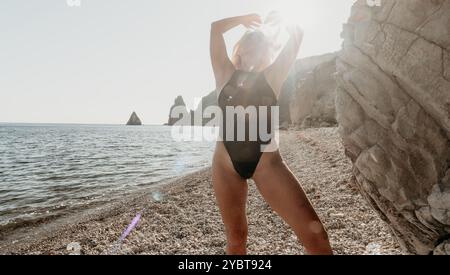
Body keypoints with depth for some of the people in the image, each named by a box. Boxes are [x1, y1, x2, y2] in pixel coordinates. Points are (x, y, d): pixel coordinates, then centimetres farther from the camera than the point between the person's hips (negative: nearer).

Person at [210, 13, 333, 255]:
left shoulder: (272, 76, 9)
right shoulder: (226, 74, 10)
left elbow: (297, 34, 9)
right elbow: (216, 28, 9)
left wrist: (270, 24, 26)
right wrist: (248, 19, 22)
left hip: (266, 161, 0)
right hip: (226, 162, 1)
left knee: (313, 231, -9)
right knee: (236, 238, 13)